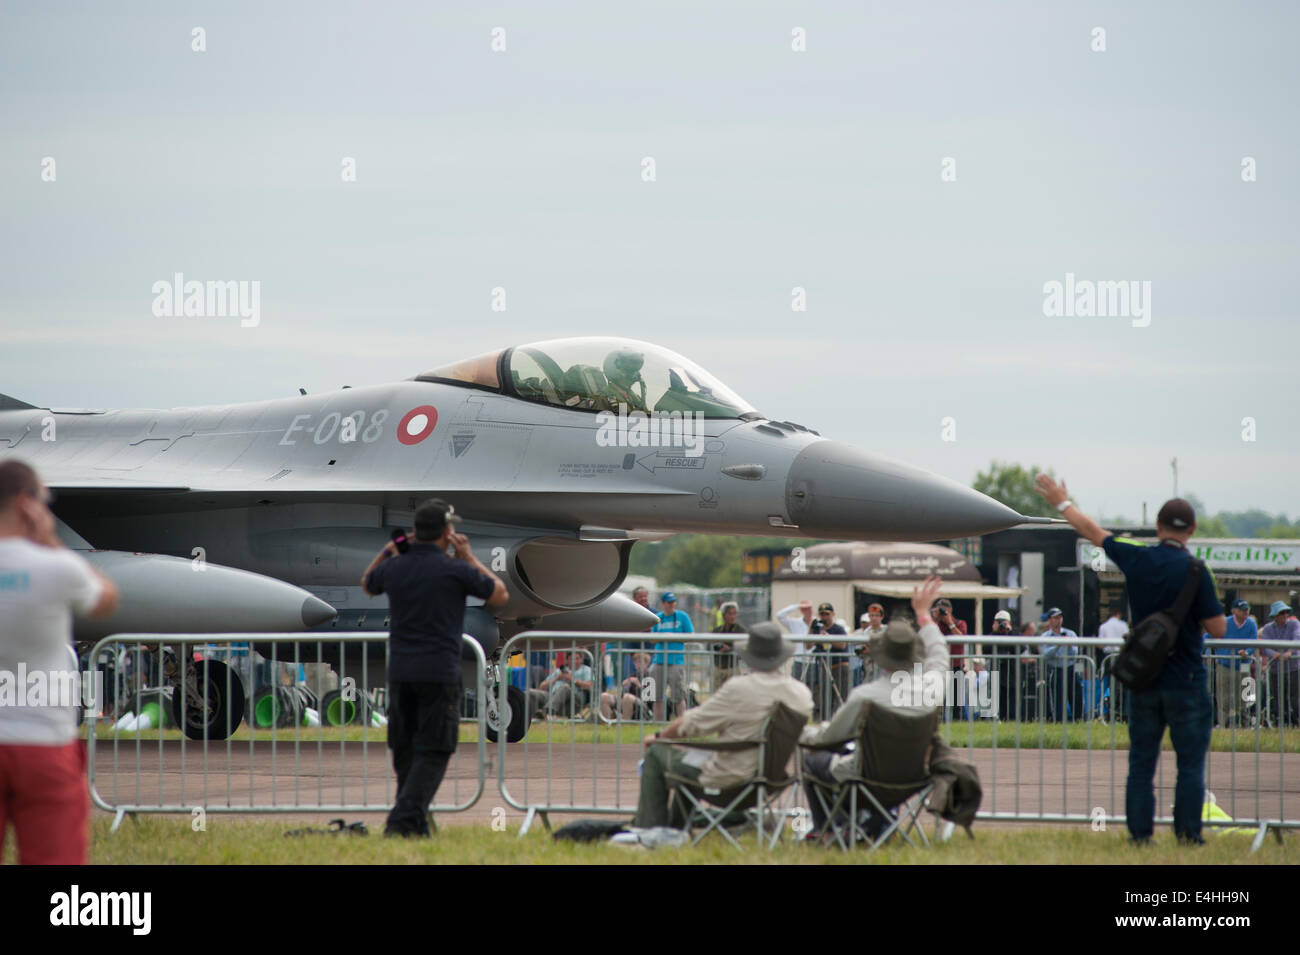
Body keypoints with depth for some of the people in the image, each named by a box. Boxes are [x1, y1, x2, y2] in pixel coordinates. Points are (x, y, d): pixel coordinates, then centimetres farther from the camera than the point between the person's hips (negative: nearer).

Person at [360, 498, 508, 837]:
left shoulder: (393, 568, 4)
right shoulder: (455, 570, -9)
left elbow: (367, 584, 29)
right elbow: (500, 595, 7)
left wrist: (387, 550, 21)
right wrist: (470, 557, 11)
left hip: (400, 673, 5)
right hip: (440, 675, -5)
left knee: (405, 751, 13)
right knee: (433, 753, -2)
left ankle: (416, 828, 16)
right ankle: (403, 820, -18)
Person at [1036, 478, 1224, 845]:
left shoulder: (1136, 558, -2)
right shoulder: (1194, 571, -14)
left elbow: (1093, 532, 14)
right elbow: (1218, 628, -11)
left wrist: (1062, 503, 31)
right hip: (1186, 682, -4)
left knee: (1141, 763, 10)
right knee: (1191, 763, 1)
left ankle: (1140, 832, 10)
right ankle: (1188, 834, -2)